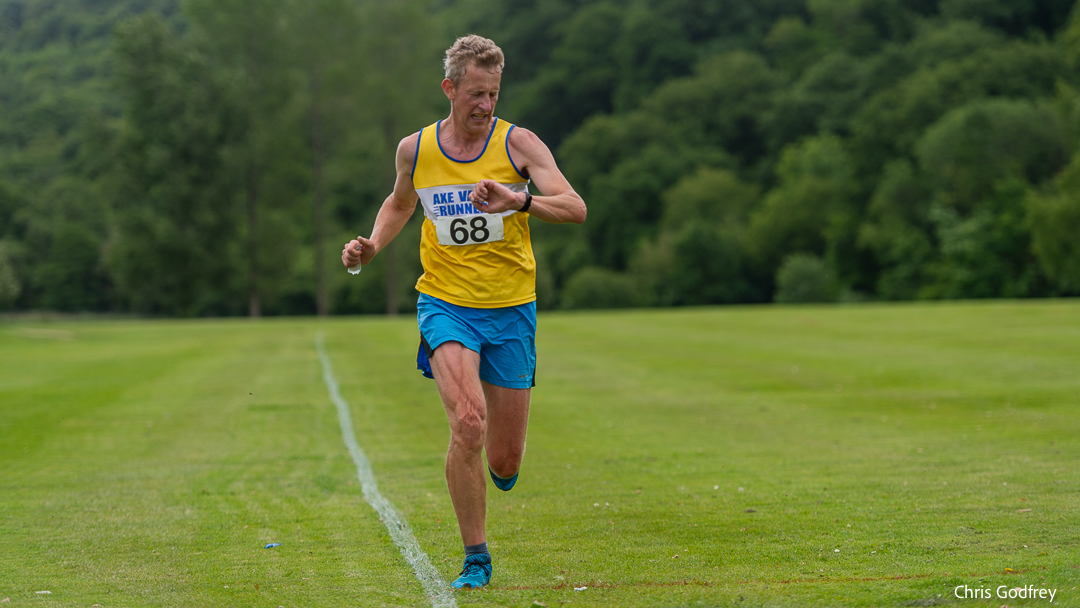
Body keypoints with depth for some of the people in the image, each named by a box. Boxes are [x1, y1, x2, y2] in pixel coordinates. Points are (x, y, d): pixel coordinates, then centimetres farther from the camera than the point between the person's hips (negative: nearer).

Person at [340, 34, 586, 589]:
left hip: (511, 312, 0)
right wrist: (372, 246, 6)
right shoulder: (414, 150, 2)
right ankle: (476, 559, -8)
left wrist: (519, 200, -36)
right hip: (445, 304, 0)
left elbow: (575, 209, -18)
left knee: (505, 461, 4)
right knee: (467, 424, -24)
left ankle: (500, 464, 45)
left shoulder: (517, 143, -6)